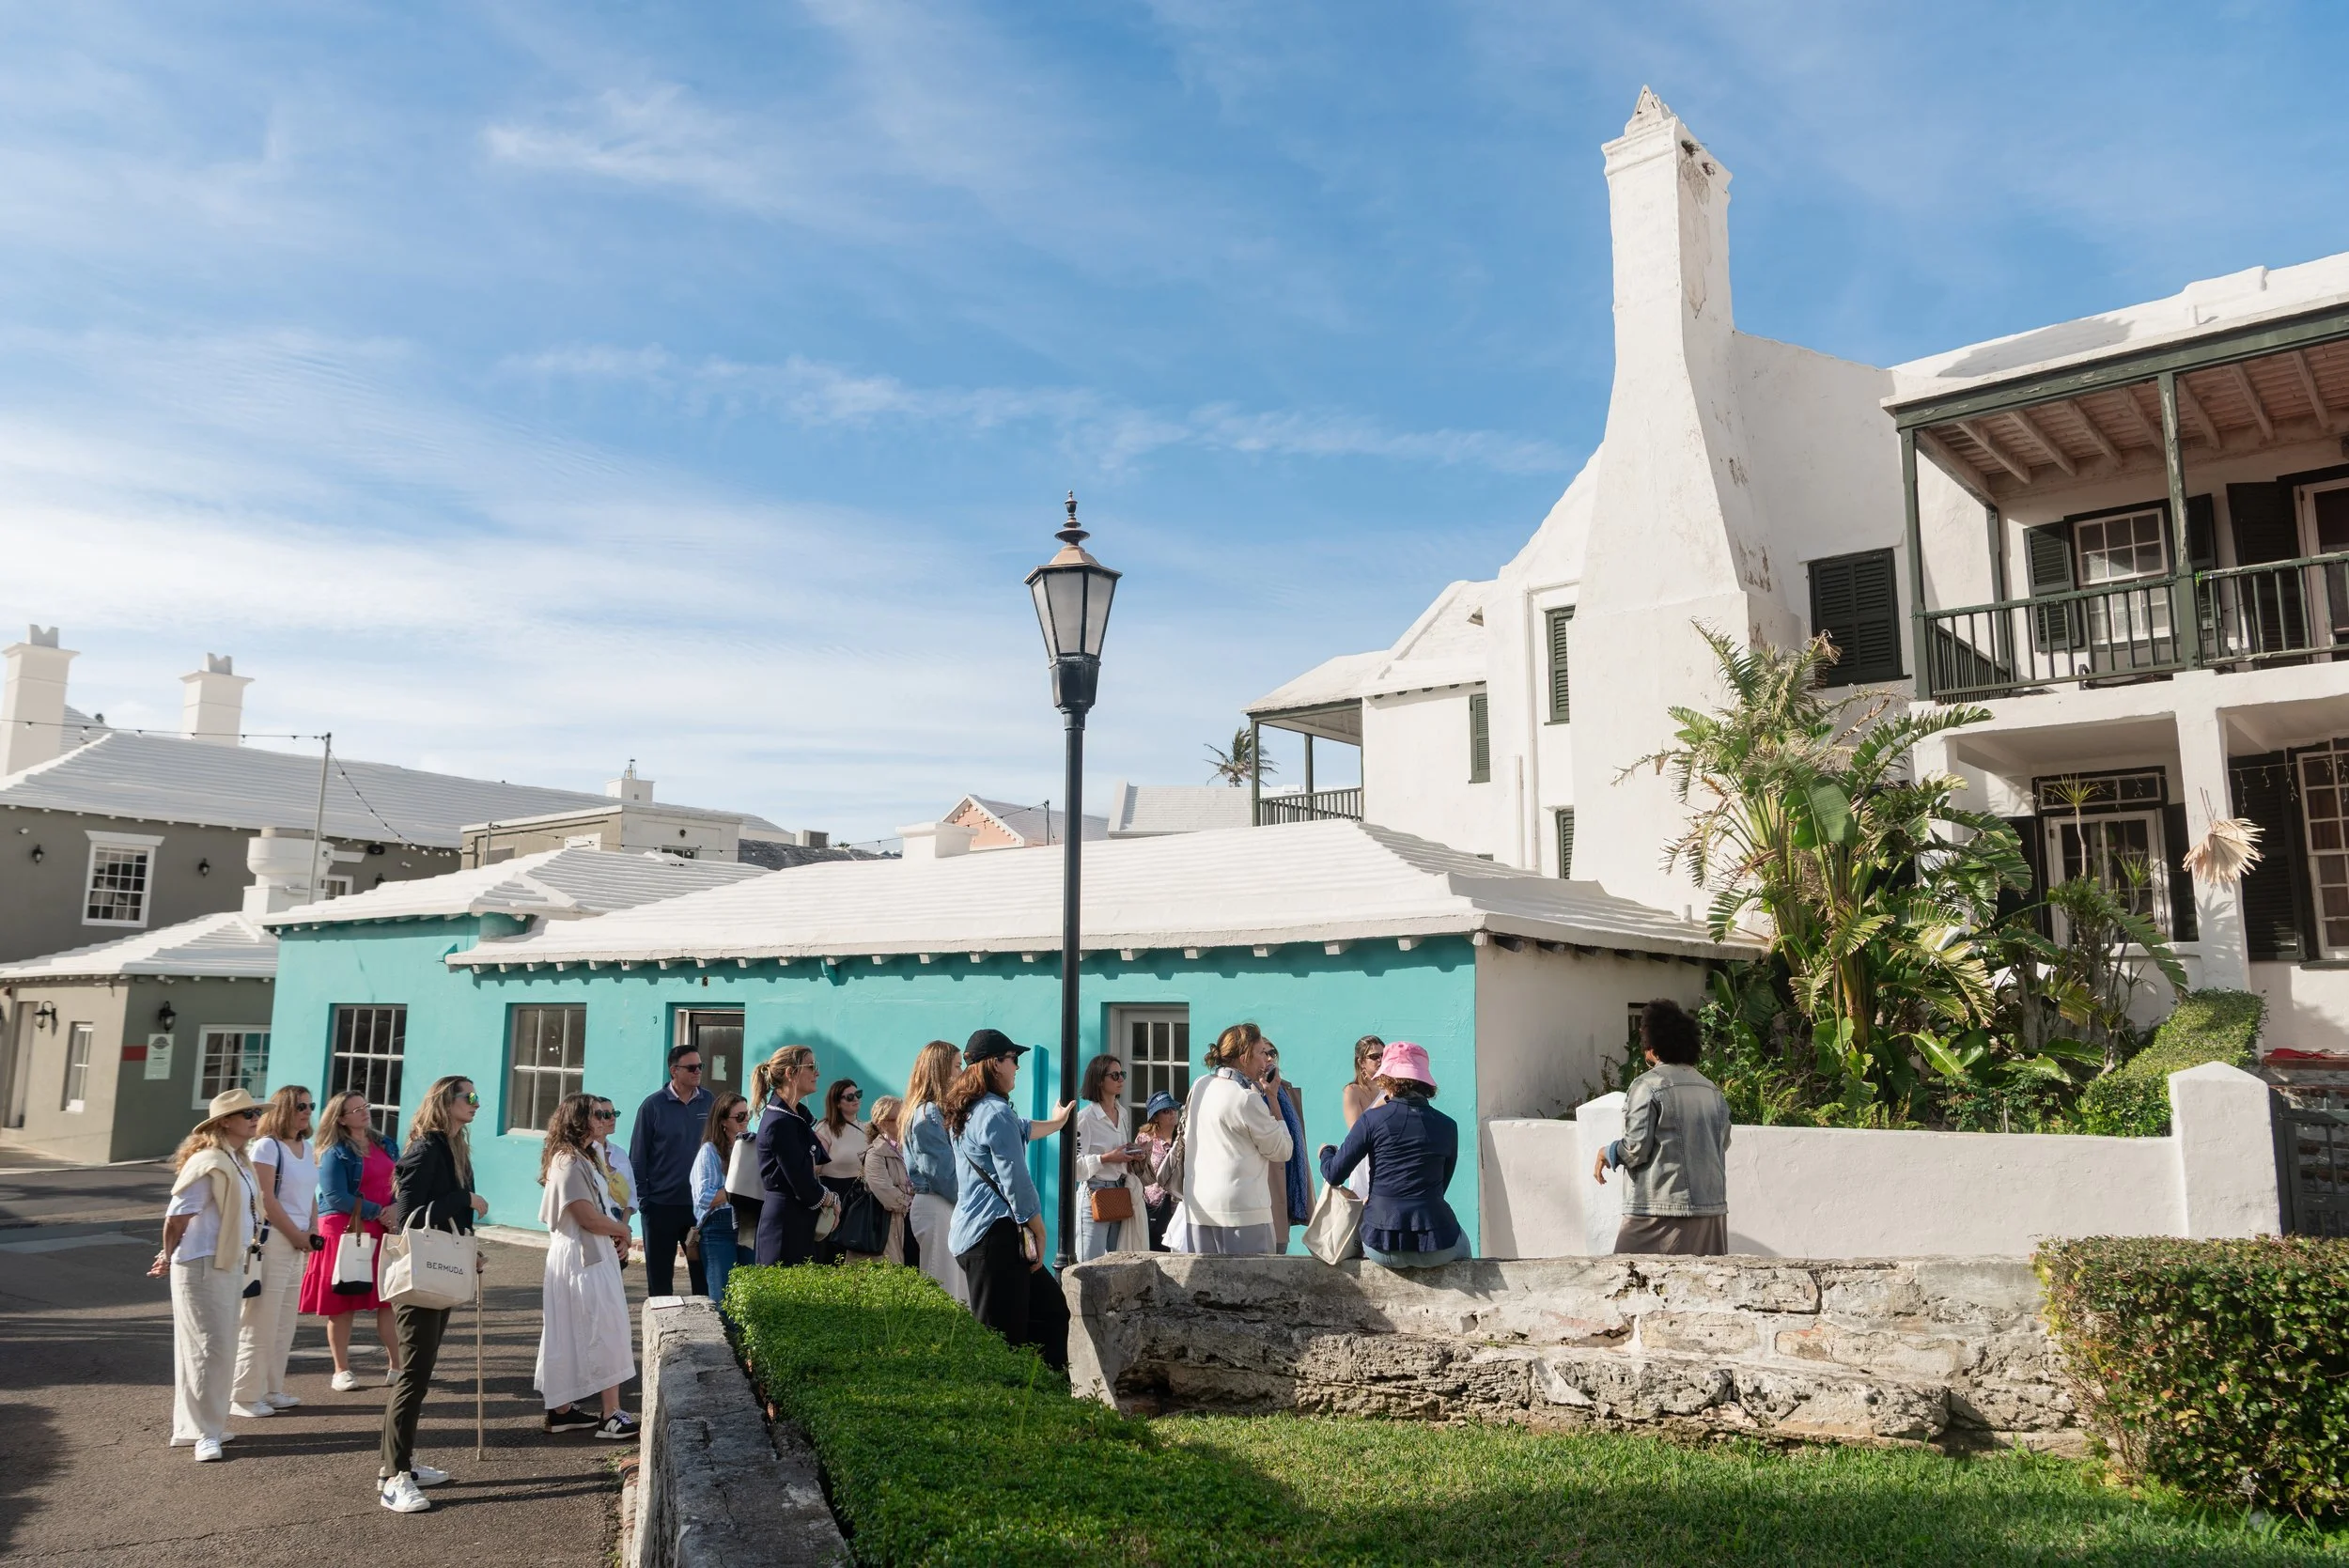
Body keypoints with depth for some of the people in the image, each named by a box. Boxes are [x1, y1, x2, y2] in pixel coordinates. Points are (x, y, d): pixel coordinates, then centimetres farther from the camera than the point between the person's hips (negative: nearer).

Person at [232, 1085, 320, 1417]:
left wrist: (312, 1231, 3)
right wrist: (296, 1235, -11)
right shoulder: (267, 1146, -9)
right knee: (261, 1322, -4)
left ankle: (271, 1389, 20)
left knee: (285, 1322, 12)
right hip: (273, 1240, -8)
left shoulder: (306, 1147, 14)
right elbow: (266, 1200, -14)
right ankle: (244, 1396, 4)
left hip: (298, 1243, 8)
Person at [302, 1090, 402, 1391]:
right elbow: (335, 1197, -12)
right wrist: (377, 1212, -14)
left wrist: (394, 1208, -7)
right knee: (342, 1302, 3)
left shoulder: (383, 1145, 13)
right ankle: (342, 1371, 12)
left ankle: (395, 1365, 9)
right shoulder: (334, 1153, -5)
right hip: (345, 1231, -5)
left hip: (383, 1231, 5)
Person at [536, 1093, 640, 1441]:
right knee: (603, 1333, -9)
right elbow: (588, 1216, -21)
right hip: (583, 1259, -10)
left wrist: (617, 1235, 2)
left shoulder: (580, 1159, 16)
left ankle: (562, 1409, 20)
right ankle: (610, 1415, -8)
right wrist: (622, 1231, -5)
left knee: (572, 1337, 13)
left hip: (593, 1256, 10)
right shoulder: (569, 1162, -16)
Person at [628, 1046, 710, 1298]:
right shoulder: (653, 1105, -6)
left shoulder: (708, 1102, 1)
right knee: (659, 1276, 10)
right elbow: (637, 1157, -3)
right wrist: (643, 1199, -6)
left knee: (703, 1272, 8)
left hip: (700, 1203, 2)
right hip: (662, 1204, -2)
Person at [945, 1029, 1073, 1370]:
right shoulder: (997, 1113, -14)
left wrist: (1057, 1121, 52)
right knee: (1002, 1334, -5)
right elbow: (1015, 1181, -16)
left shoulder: (966, 1113, 16)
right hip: (996, 1233, -10)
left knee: (1052, 1309, 13)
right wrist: (1038, 1232, -5)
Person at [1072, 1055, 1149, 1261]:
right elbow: (1074, 1164, -14)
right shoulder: (1085, 1117, -10)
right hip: (1095, 1195, -7)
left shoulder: (1125, 1114, 13)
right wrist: (1106, 1158, -19)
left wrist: (1133, 1158, 7)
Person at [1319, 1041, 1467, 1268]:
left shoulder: (1372, 1119, -3)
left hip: (1382, 1248, -1)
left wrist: (1326, 1152, 23)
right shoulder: (1447, 1126, 5)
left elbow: (1334, 1175, -1)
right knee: (1461, 1242, 34)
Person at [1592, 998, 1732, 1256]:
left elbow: (1636, 1149, -11)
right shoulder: (1711, 1089, 10)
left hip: (1661, 1210, -6)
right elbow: (1724, 1142, 14)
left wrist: (1607, 1153, 8)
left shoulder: (1647, 1086, -8)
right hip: (1712, 1209, 6)